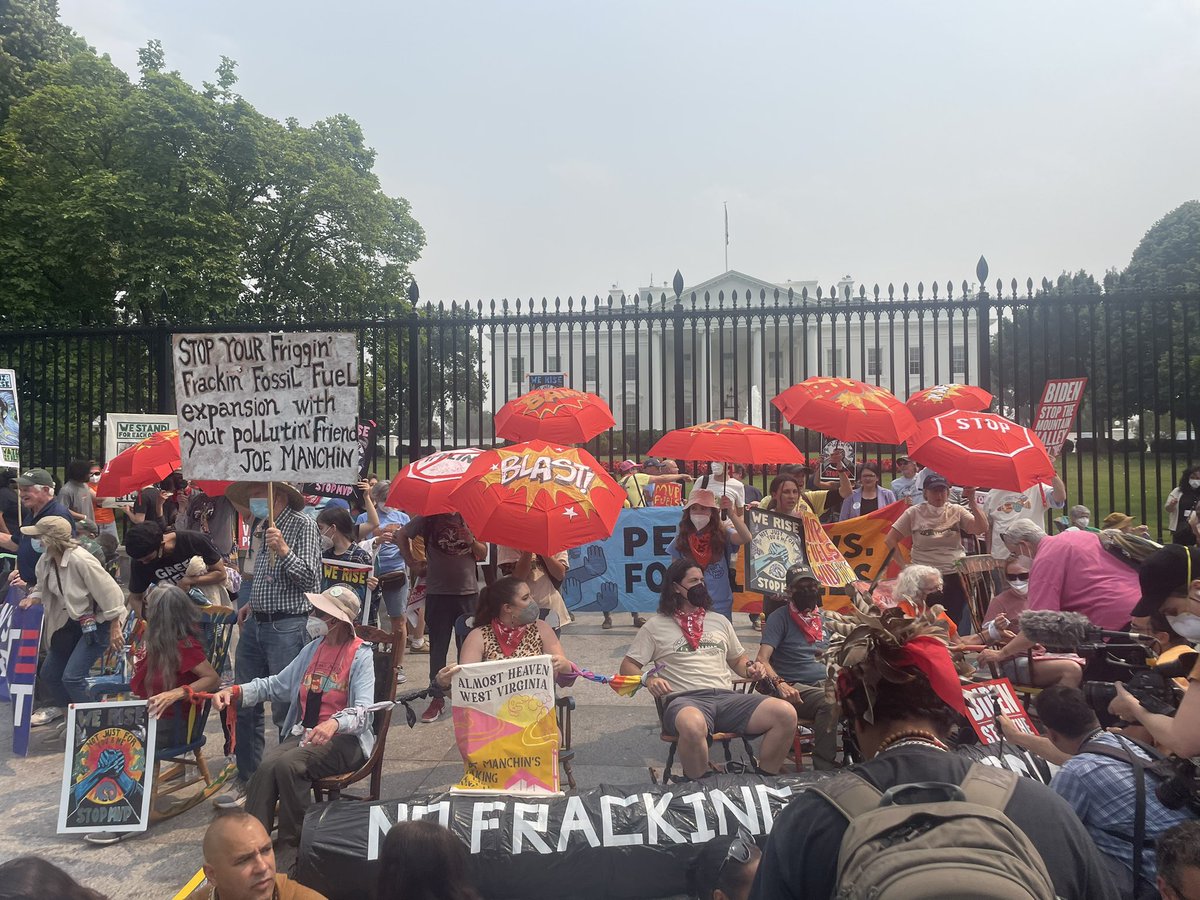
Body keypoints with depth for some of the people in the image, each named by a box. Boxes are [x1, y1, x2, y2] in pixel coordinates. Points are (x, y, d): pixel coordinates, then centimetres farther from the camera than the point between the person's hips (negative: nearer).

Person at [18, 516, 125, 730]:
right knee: (48, 674, 19)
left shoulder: (80, 561, -30)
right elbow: (43, 587, 16)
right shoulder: (46, 560, -5)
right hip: (70, 623, 9)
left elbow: (110, 593, -26)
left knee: (72, 677, -15)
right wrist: (32, 598, -8)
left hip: (96, 624, -9)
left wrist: (115, 630, -21)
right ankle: (62, 705, 50)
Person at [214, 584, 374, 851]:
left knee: (288, 764, -28)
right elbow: (276, 685, 18)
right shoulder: (313, 649, 14)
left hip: (343, 739, -6)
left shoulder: (361, 656, -8)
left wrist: (334, 723, -42)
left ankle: (295, 839, -11)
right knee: (266, 766, -23)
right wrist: (235, 691, 1)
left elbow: (363, 711, -21)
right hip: (304, 733, 6)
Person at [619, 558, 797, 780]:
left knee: (786, 713, -21)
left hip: (726, 696, 5)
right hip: (684, 700, -4)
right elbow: (628, 666, 10)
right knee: (693, 725, -43)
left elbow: (738, 660, 34)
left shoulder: (719, 621, 26)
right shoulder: (656, 626, 12)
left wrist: (750, 670, 10)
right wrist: (649, 679, -12)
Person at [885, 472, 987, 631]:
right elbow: (890, 540, -1)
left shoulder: (957, 512, 3)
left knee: (955, 625, 9)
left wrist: (972, 500, -16)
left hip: (955, 577, 2)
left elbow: (982, 528, -11)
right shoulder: (914, 513, -2)